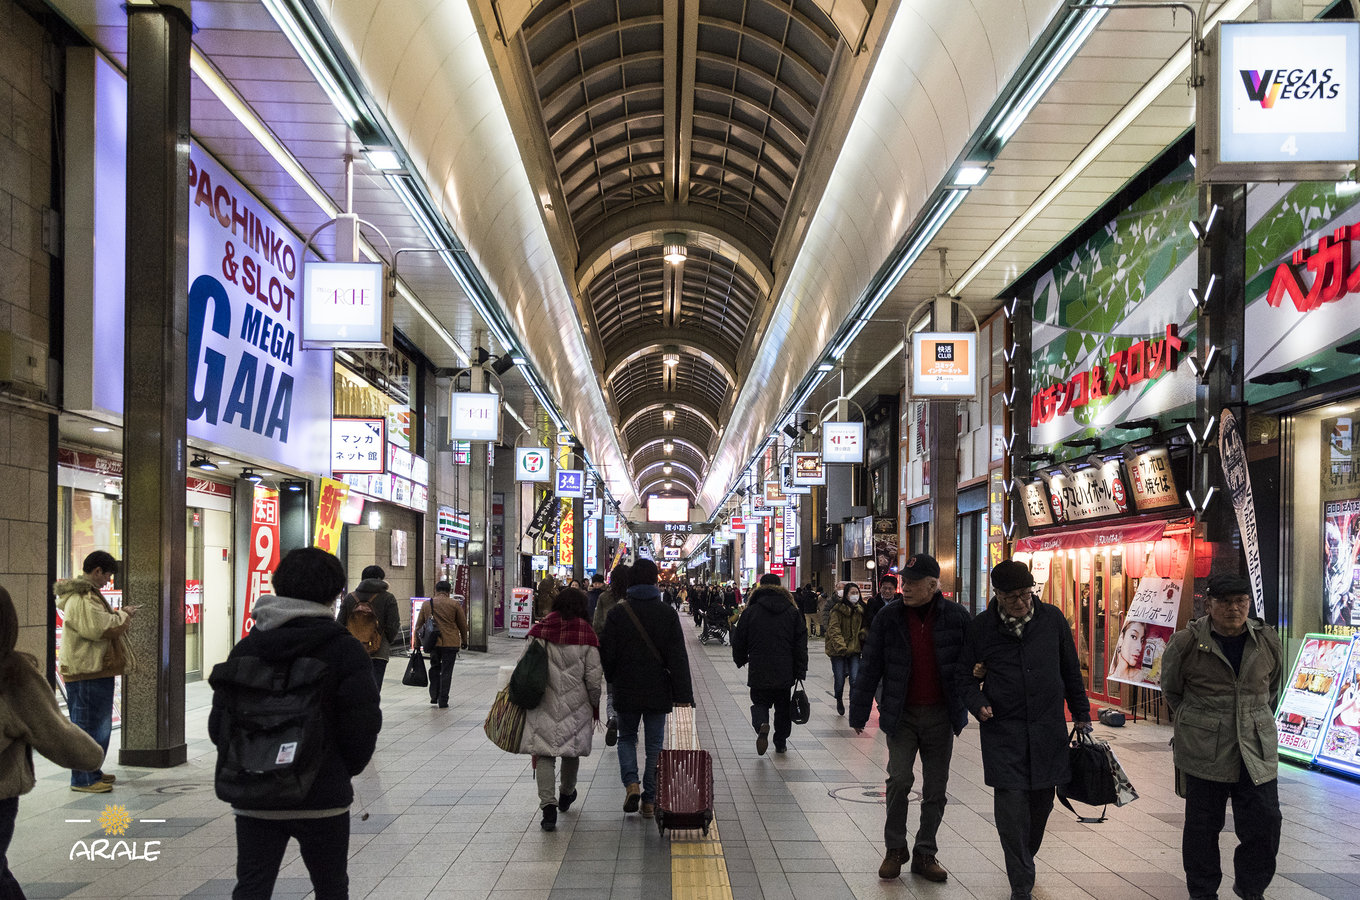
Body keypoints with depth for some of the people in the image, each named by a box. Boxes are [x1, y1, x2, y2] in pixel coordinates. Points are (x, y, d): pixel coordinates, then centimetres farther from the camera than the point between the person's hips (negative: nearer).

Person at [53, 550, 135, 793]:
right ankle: (83, 779, 0)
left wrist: (119, 615, 14)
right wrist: (123, 615, -11)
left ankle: (92, 772, 28)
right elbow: (101, 627, -26)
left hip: (95, 671, 11)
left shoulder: (87, 594, 17)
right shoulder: (81, 599, -18)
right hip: (86, 674, -11)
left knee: (99, 724, 18)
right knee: (88, 725, -5)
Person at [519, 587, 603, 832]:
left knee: (544, 753, 2)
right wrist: (594, 705, 10)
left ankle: (548, 805, -12)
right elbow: (594, 678, -5)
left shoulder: (539, 630, -2)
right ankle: (566, 795, 39)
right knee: (571, 750, 19)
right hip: (575, 705, 0)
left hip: (543, 704, 0)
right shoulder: (586, 634, -6)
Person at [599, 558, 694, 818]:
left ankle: (631, 783, -3)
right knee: (654, 743, 10)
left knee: (626, 737, 18)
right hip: (658, 690, 0)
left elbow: (607, 653, -2)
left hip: (626, 690, 0)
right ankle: (649, 799, 11)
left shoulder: (618, 612, -6)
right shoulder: (667, 614, -5)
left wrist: (611, 680, 16)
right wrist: (683, 694, -5)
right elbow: (678, 657, -7)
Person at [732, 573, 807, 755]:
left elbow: (738, 641, 3)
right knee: (783, 706, 17)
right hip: (785, 672, 2)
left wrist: (740, 661, 22)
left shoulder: (751, 611, -3)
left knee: (760, 702, 11)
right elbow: (801, 643, 2)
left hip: (759, 672, -2)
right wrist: (800, 672, 6)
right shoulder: (792, 611, 3)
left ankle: (761, 724, -19)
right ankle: (781, 743, 22)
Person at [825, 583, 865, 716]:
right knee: (840, 680, 3)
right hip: (838, 650, -4)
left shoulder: (860, 610, 9)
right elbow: (833, 630, -17)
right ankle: (839, 701, 32)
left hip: (854, 649, 4)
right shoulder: (838, 610, -10)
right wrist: (840, 646, -27)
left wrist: (863, 636, 4)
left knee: (855, 680, -10)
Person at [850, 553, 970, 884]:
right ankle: (895, 849, 8)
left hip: (941, 715, 1)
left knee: (935, 789, 7)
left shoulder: (956, 617, -3)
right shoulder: (888, 618, -3)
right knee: (899, 779, -10)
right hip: (902, 714, -1)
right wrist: (859, 714, 3)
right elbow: (870, 668, 2)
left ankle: (925, 854, 21)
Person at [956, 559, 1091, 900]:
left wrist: (1081, 714, 15)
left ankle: (1025, 858, 37)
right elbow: (965, 675, 6)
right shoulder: (980, 627, -3)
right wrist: (978, 702, -12)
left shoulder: (1052, 619, 2)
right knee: (1011, 806, -8)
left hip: (1048, 730, 2)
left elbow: (1071, 671, 12)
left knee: (1041, 802, 11)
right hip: (1003, 731, -2)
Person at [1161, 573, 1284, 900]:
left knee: (1265, 824, 1)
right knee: (1202, 826, 6)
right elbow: (1171, 690, 9)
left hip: (1257, 750, 3)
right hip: (1203, 751, -2)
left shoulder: (1267, 641, 3)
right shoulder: (1187, 643, -6)